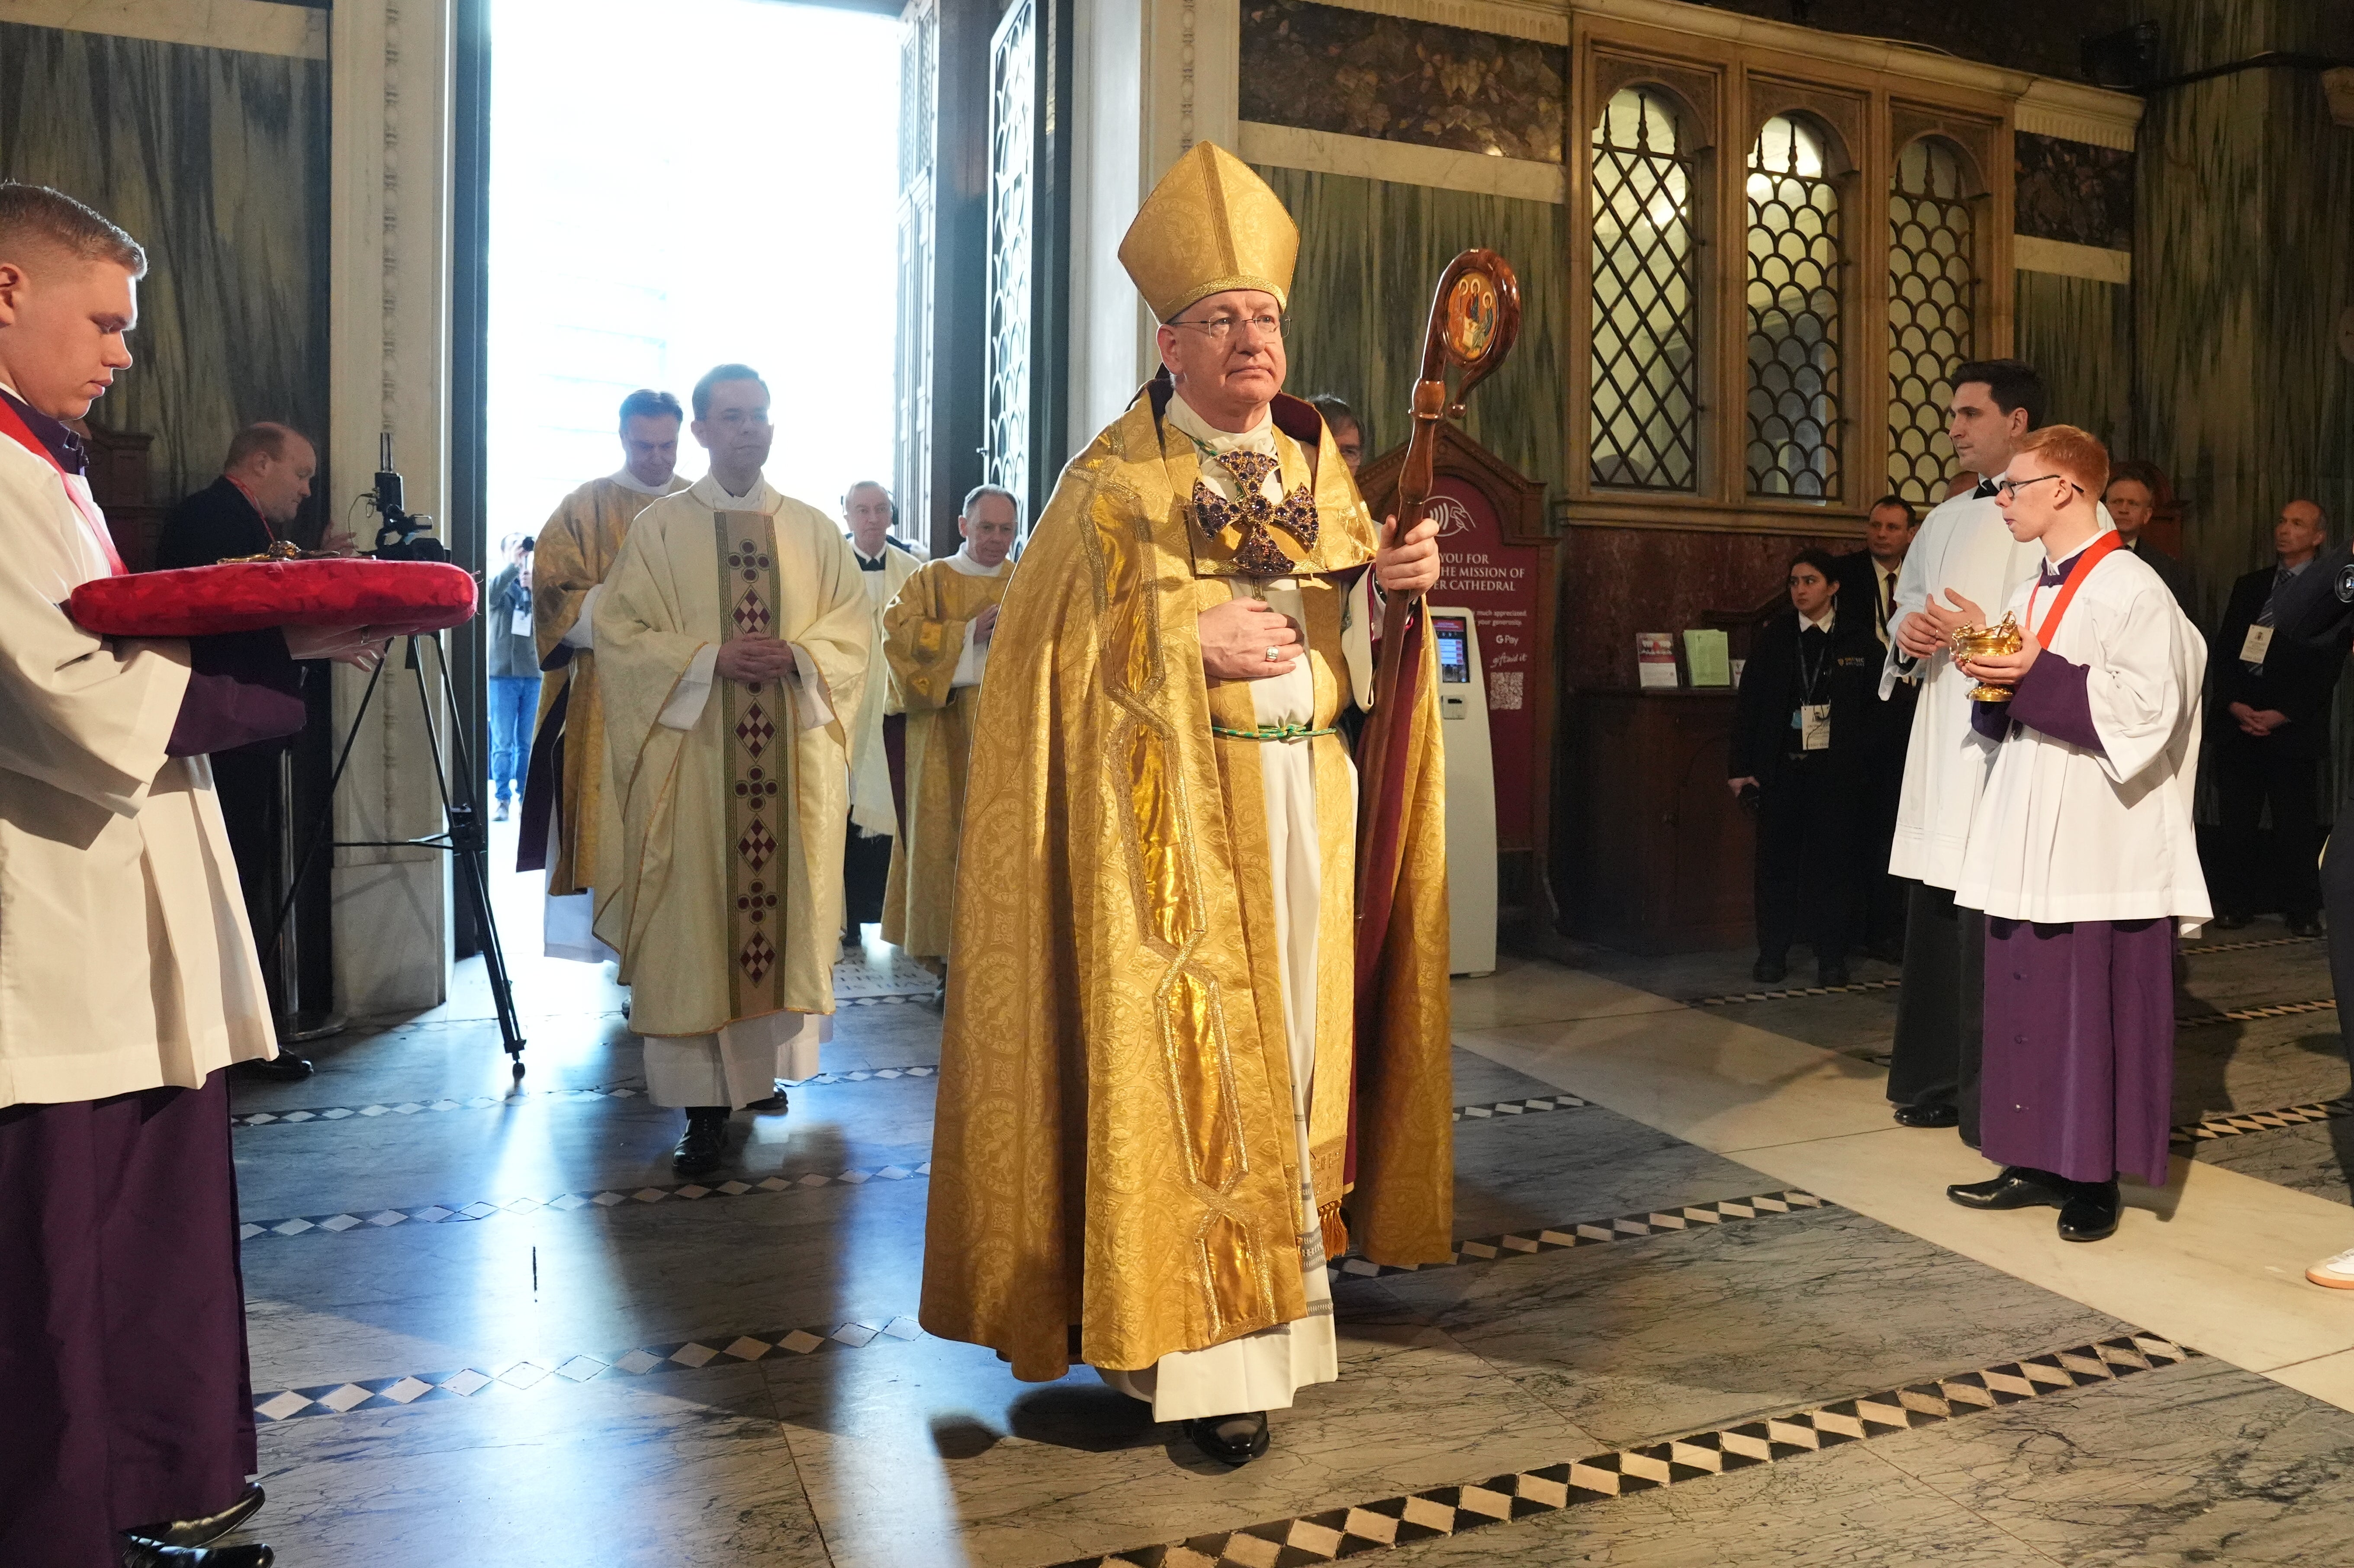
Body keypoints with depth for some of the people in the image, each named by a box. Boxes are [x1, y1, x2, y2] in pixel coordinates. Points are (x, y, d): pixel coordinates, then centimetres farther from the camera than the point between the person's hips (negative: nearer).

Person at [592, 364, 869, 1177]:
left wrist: (798, 656, -12)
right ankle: (705, 1103, -2)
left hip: (792, 757, 3)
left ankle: (766, 1065, 24)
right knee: (695, 917, -5)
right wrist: (711, 657, -15)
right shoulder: (658, 529, 4)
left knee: (784, 904, 7)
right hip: (692, 756, -2)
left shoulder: (814, 530, 11)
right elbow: (620, 631, -2)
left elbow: (853, 625, 8)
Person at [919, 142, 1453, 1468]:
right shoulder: (1116, 479, -1)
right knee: (1187, 1053, -6)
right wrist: (1192, 639, -17)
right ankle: (1203, 1352, 2)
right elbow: (1061, 646, -6)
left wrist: (1391, 582, -8)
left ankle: (1275, 1278, 27)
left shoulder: (1322, 469, 14)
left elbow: (1358, 635, 13)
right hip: (1174, 810, -5)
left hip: (1306, 799, 5)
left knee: (1290, 1034, 10)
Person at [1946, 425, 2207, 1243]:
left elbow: (2149, 701, -17)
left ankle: (2095, 1178, 8)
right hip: (2028, 838, 8)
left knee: (2093, 1005, -2)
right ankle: (2040, 1163, 18)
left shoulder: (2129, 586, -8)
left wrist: (2039, 676, -20)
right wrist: (1996, 685, 1)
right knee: (2026, 998, 9)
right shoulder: (2032, 593, 17)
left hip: (2098, 845, -8)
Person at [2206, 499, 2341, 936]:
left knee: (2296, 825, 1)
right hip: (2237, 721, 3)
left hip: (2293, 727, -3)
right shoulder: (2249, 586, 15)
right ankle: (2235, 904, 11)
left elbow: (2327, 666, -5)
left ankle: (2303, 911, 10)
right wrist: (2234, 705, -5)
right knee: (2235, 821, 3)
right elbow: (2223, 651, 9)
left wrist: (2281, 715, -13)